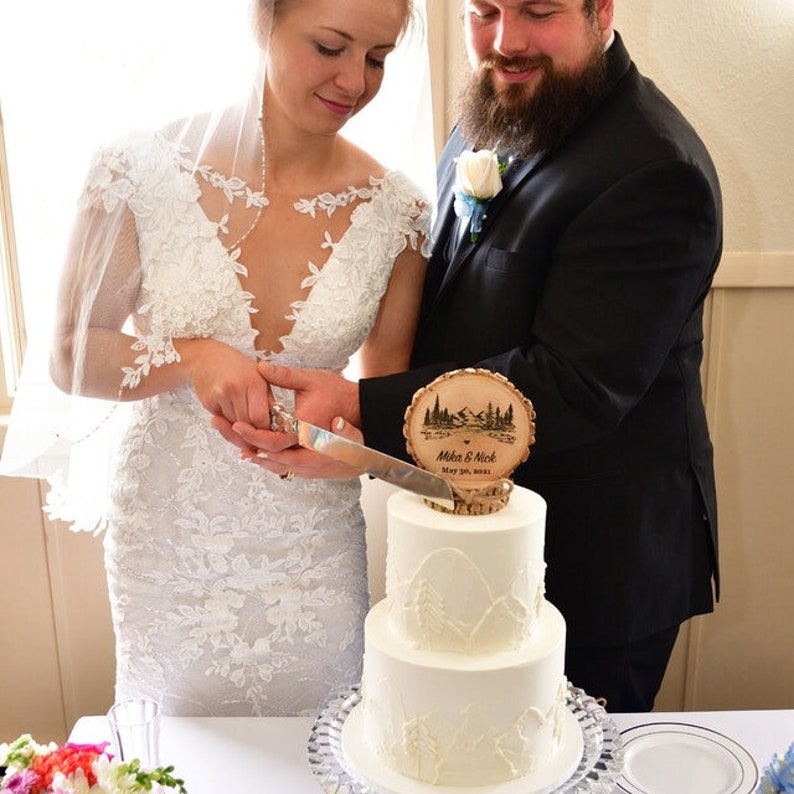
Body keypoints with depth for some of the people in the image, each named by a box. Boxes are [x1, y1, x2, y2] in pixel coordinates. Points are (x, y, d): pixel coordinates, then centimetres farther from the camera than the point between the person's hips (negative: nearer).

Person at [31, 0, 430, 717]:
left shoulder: (395, 211, -9)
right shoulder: (146, 171, -14)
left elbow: (385, 384, 2)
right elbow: (71, 358, -7)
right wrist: (192, 358, -25)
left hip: (312, 545, 1)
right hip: (168, 541, 0)